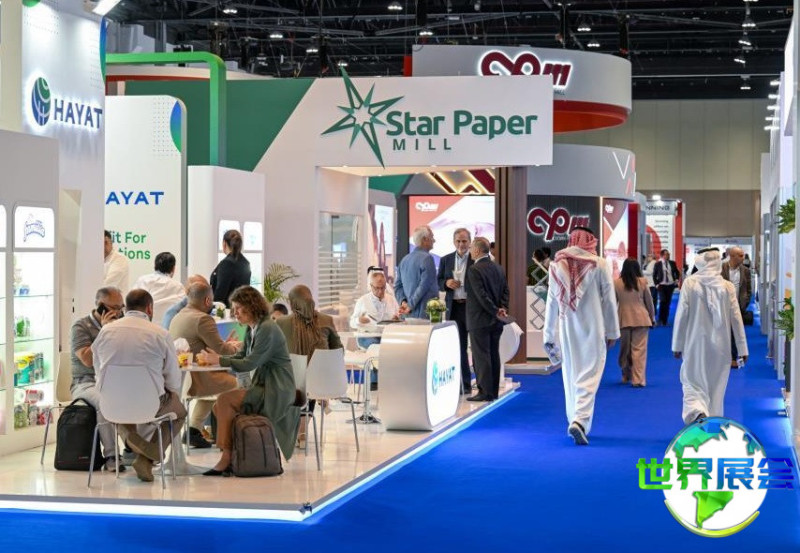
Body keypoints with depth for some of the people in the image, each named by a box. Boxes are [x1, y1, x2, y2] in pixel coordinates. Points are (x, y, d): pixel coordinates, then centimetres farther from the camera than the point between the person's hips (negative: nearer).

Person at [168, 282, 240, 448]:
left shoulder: (177, 317, 15)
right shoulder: (203, 319, -15)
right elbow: (220, 349, -12)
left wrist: (226, 345, 23)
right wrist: (234, 347, 10)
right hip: (193, 380, -9)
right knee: (235, 382, 7)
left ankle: (194, 428, 24)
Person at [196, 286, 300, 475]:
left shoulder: (267, 329, -16)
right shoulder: (251, 330, 14)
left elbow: (250, 363, -21)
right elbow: (241, 356, 15)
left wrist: (219, 360, -17)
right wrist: (215, 357, -2)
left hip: (276, 392, -10)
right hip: (262, 387, 10)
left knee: (225, 400, -21)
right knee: (219, 408, -2)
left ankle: (227, 458, -16)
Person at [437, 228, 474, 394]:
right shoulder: (446, 260, 10)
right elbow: (438, 282, 12)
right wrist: (447, 283, -10)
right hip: (454, 308, 3)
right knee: (459, 347, 6)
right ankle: (464, 383, 13)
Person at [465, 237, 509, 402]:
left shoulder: (474, 270, -13)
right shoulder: (499, 268, 11)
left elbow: (481, 295, -19)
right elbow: (505, 291, 9)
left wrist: (496, 311, -13)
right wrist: (502, 309, -1)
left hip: (479, 321, -8)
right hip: (495, 321, 8)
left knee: (481, 356, -5)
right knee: (494, 356, 11)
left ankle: (485, 392, -6)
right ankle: (494, 391, 14)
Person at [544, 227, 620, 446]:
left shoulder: (557, 265, 1)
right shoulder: (599, 264, -6)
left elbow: (552, 302, 4)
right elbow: (609, 300, -3)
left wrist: (549, 335, 11)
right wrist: (612, 331, 6)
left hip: (567, 329, 3)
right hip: (593, 329, -3)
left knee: (571, 376, 15)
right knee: (589, 376, -4)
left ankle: (575, 421, 21)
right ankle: (580, 420, -21)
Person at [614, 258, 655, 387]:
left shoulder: (616, 283, -2)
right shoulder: (642, 282, -3)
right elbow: (649, 302, 6)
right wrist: (652, 318, 19)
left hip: (624, 320, 1)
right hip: (641, 319, -1)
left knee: (624, 349, 15)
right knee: (639, 349, -2)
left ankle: (626, 375, 29)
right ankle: (638, 380, -6)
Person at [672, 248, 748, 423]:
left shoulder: (690, 283, -7)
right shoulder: (728, 286, -3)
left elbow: (681, 315, -6)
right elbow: (736, 318, -2)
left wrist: (677, 345, 2)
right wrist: (742, 348, 4)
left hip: (695, 344, -2)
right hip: (720, 345, 2)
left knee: (693, 383, 3)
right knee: (716, 386, 14)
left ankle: (697, 412, -26)